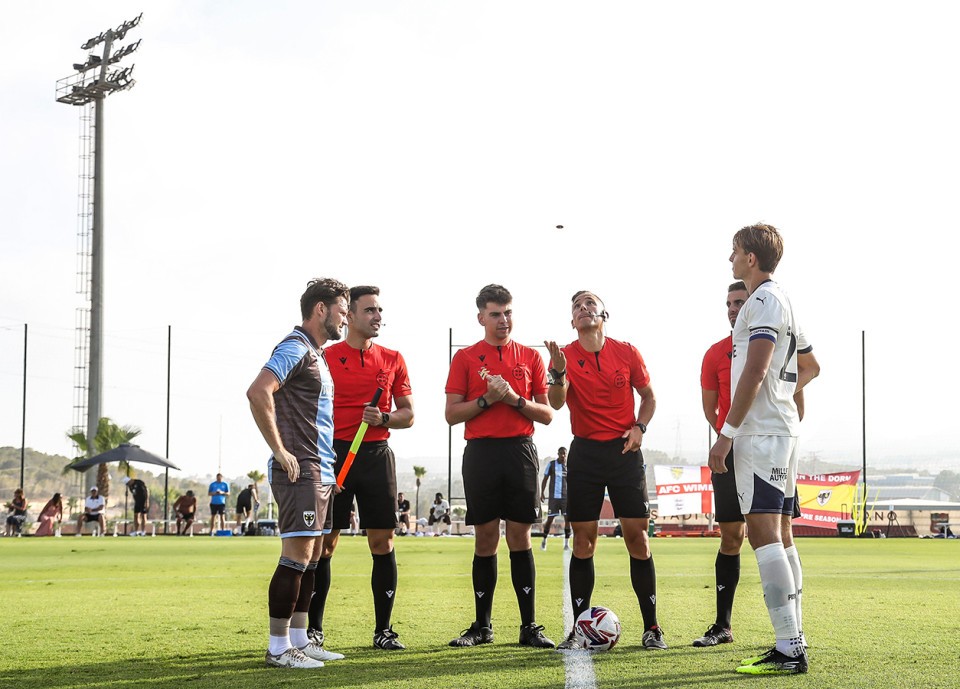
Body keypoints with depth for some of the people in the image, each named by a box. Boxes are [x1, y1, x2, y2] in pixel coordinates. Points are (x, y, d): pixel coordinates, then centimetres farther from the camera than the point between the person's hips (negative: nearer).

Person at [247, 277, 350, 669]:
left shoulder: (317, 354, 20)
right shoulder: (295, 348, -11)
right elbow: (258, 392, -24)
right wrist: (280, 450, -21)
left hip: (320, 471, 10)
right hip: (300, 470, -10)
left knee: (312, 555, 12)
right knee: (297, 555, -9)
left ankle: (299, 640, 18)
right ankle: (278, 648, -6)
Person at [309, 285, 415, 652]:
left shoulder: (392, 359, 10)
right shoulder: (326, 357, 2)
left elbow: (408, 414, 11)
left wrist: (383, 418, -10)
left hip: (377, 454, 2)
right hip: (334, 453, -2)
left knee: (383, 542, 1)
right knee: (324, 542, -1)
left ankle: (383, 629, 10)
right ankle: (313, 629, 7)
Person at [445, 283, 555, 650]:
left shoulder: (530, 357, 10)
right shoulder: (465, 358, 7)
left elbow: (546, 414, 8)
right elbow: (452, 414, 3)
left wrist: (515, 399, -8)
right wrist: (487, 399, -11)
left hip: (521, 451, 1)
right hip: (481, 452, -1)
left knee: (520, 537, 0)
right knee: (485, 539, 3)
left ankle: (529, 626, 3)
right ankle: (482, 626, 12)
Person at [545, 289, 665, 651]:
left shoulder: (627, 352, 2)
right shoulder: (565, 355, -1)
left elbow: (648, 395, 14)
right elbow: (556, 402, -16)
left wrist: (640, 427, -3)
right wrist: (558, 373, -35)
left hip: (625, 451, 0)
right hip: (584, 454, 0)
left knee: (637, 535, -2)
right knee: (583, 539, 0)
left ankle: (651, 627, 5)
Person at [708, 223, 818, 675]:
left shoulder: (764, 300, -11)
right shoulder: (783, 301, 20)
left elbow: (755, 372, -20)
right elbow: (809, 368, 31)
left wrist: (726, 433, -19)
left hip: (760, 434, -10)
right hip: (781, 430, 10)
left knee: (764, 535, -13)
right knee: (770, 535, 12)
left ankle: (788, 651, -17)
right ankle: (791, 642, 14)